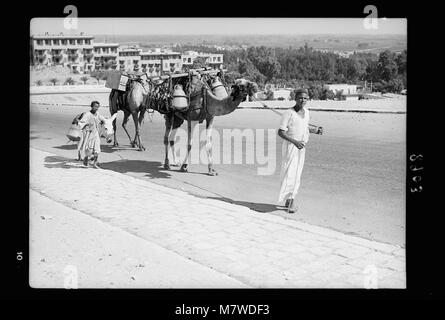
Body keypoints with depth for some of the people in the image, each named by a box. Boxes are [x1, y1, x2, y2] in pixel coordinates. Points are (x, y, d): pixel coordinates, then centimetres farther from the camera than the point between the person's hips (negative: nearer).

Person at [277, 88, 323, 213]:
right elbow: (280, 132, -19)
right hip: (290, 146, -7)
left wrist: (316, 129, 11)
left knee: (297, 174, 11)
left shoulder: (306, 112, 8)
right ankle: (291, 200, -10)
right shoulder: (288, 113, -14)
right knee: (290, 173, -11)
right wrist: (295, 141, -28)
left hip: (301, 147, 7)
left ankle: (289, 200, 21)